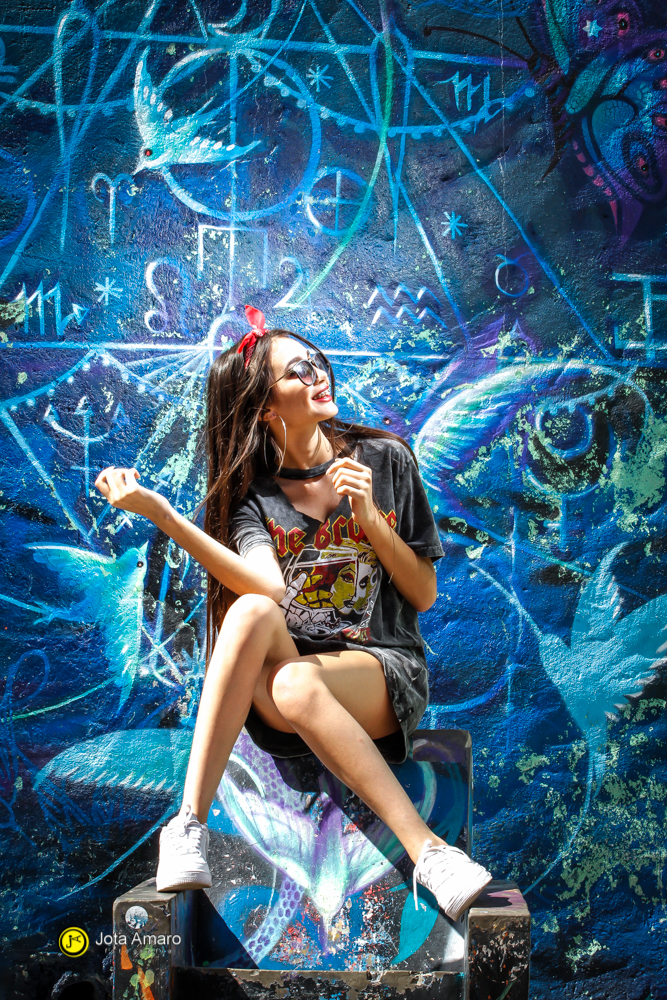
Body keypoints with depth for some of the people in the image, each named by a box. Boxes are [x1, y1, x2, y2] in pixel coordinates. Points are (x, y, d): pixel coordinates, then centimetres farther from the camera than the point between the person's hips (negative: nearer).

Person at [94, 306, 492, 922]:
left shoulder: (384, 460, 4)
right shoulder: (250, 491, 2)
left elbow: (424, 595, 5)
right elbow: (268, 588, -21)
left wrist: (371, 520, -10)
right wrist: (159, 513, -27)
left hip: (384, 670, -1)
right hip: (276, 693, 1)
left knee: (295, 685, -35)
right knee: (252, 613, -32)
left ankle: (427, 853, -31)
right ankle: (191, 825, -29)